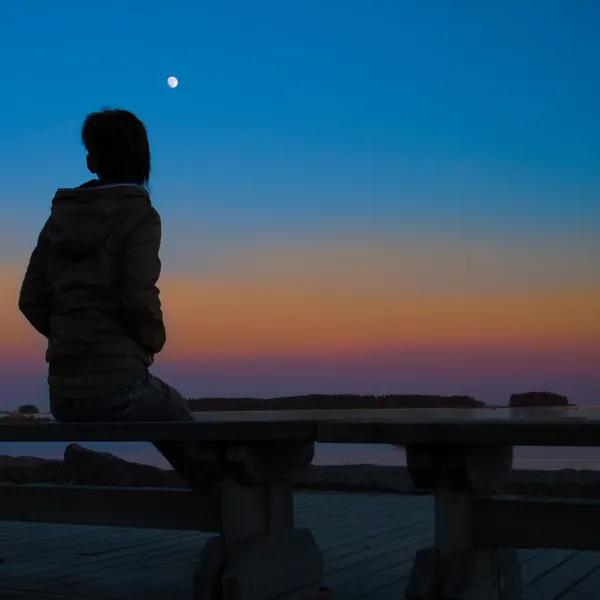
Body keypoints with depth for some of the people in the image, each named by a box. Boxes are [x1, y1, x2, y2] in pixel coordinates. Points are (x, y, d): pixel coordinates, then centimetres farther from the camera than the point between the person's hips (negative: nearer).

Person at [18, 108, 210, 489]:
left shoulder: (61, 215, 9)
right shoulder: (139, 215, -8)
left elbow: (31, 300, 9)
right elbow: (140, 299, -18)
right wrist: (153, 342, 2)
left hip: (63, 393, 6)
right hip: (117, 384, -6)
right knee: (200, 456, 18)